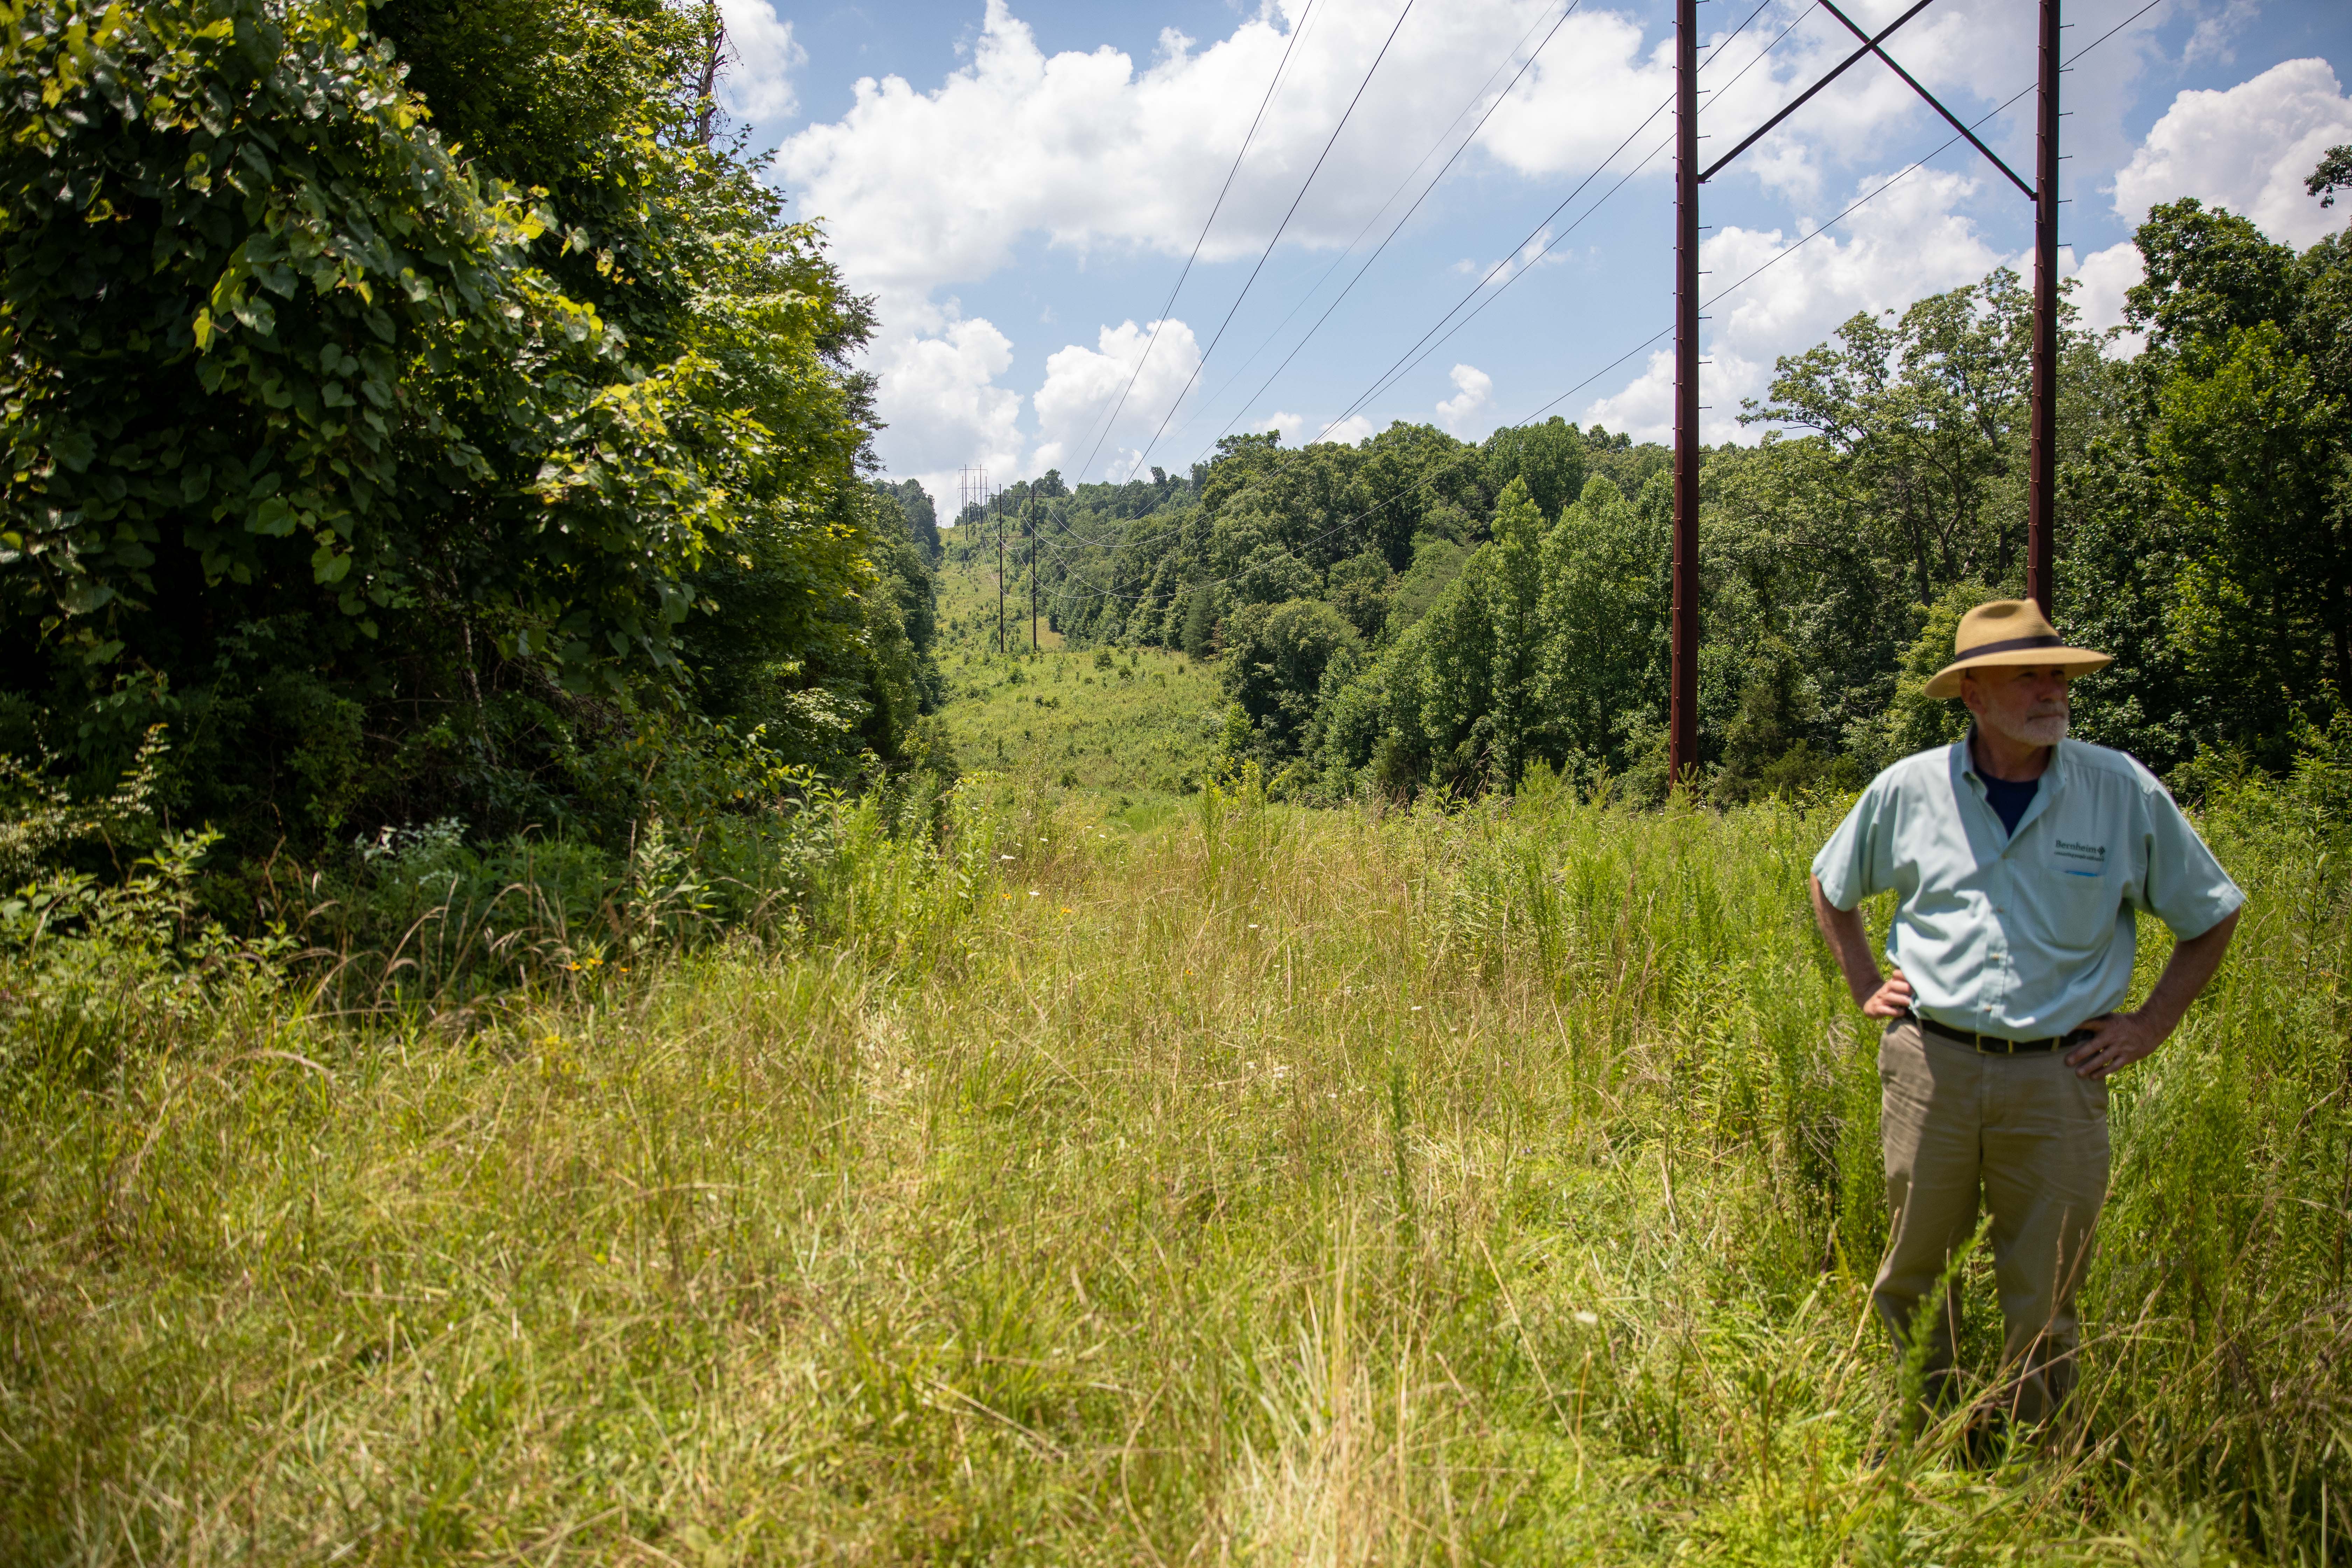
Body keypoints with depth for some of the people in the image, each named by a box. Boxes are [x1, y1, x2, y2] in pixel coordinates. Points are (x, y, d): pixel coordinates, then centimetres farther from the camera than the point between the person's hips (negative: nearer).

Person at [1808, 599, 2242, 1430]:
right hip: (1930, 1066, 1)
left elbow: (2212, 916, 12)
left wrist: (2151, 1025, 5)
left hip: (2058, 1077, -1)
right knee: (1914, 1277, 11)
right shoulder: (1908, 789, 0)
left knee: (2043, 1298, 7)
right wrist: (1867, 987, 11)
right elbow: (1831, 889, 19)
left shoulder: (2125, 792, -2)